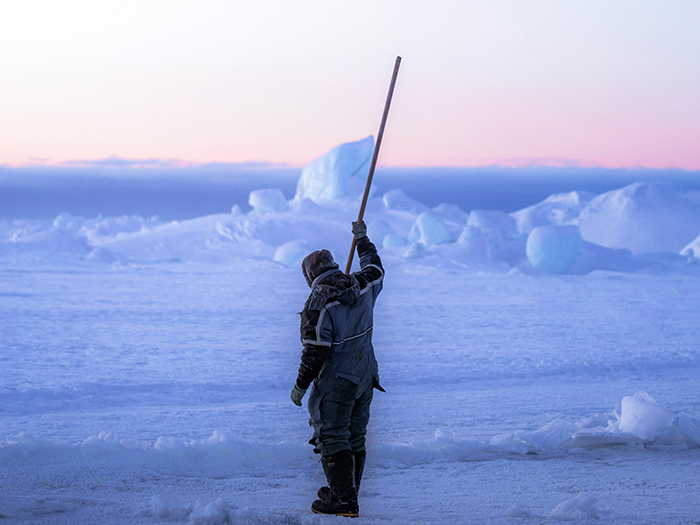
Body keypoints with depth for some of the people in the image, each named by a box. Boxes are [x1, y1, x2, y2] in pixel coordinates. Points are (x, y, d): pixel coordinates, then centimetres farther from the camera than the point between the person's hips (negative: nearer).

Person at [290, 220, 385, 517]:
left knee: (333, 439, -3)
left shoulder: (319, 303, -19)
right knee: (355, 437, 16)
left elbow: (315, 351, -20)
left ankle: (344, 501, -7)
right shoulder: (362, 287, 0)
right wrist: (362, 239, 39)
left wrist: (301, 386, -10)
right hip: (365, 376, 8)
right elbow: (375, 269, 25)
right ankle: (347, 490, 27)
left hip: (336, 383, -8)